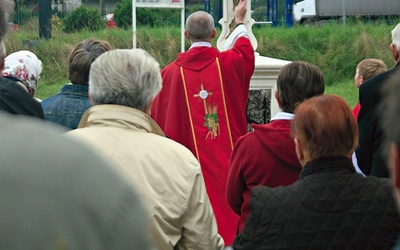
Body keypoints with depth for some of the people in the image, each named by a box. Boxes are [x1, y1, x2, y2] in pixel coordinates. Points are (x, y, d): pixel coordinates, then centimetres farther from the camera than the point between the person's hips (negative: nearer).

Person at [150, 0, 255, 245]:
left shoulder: (171, 72, -3)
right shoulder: (229, 63, -2)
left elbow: (158, 120, 4)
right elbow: (245, 49, 23)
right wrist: (239, 22, 42)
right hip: (228, 158, 1)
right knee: (229, 200, 6)